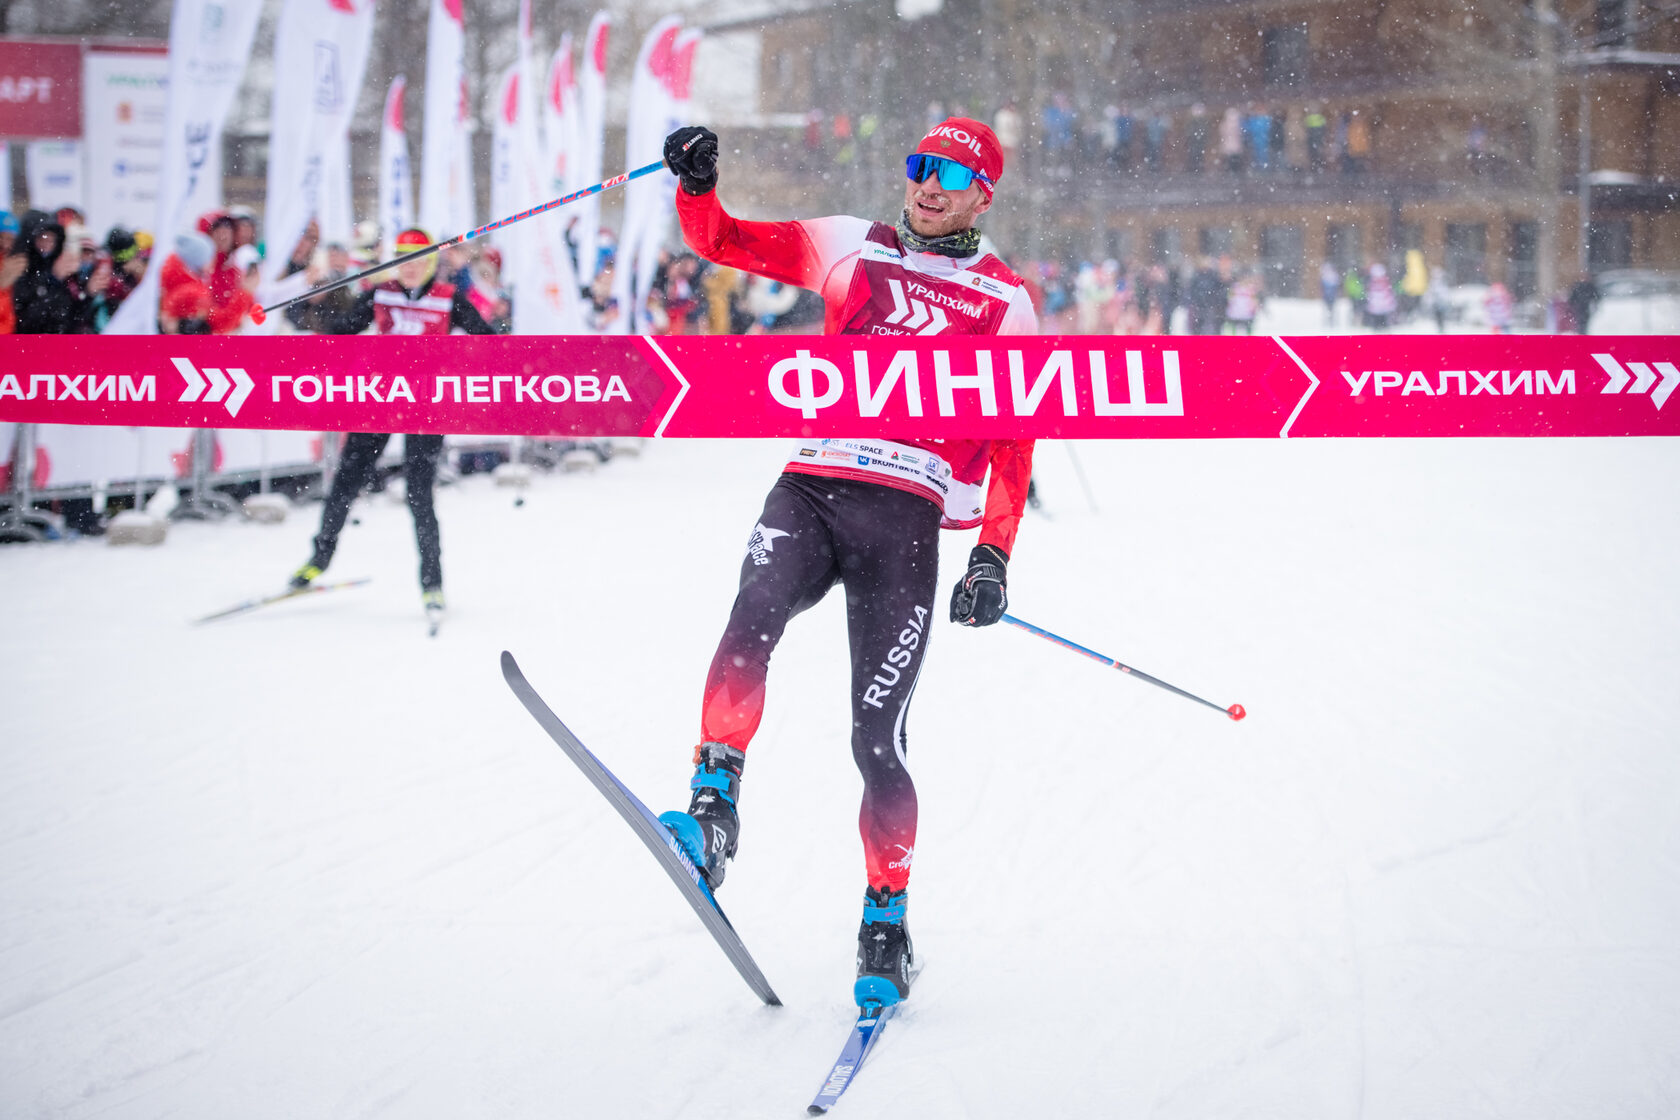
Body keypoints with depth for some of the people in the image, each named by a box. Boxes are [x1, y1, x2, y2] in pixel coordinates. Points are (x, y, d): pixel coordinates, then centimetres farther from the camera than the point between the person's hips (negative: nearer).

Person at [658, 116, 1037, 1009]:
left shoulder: (1005, 304, 14)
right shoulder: (848, 249, 18)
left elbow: (1013, 442, 10)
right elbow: (723, 242, 17)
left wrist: (994, 556, -3)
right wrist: (697, 184, -5)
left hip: (908, 518, -1)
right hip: (810, 488, 1)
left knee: (877, 741, -6)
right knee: (757, 611, -32)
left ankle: (885, 923, 10)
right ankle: (714, 809, -29)